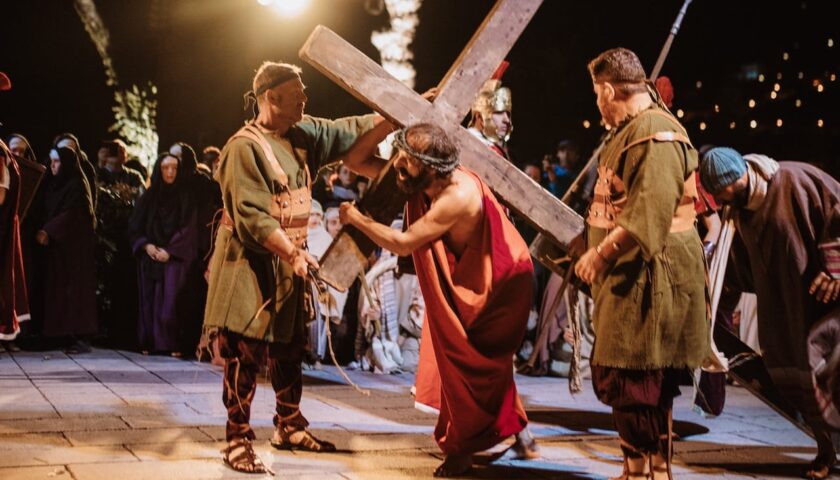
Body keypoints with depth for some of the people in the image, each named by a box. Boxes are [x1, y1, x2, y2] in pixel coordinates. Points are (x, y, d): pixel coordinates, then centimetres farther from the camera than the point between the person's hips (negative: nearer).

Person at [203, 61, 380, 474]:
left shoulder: (304, 134, 7)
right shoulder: (245, 147, -17)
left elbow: (355, 131, 13)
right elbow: (251, 216, -22)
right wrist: (294, 253, -27)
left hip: (288, 263, 8)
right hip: (251, 265, -8)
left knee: (289, 349, 16)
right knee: (246, 352, -5)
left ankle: (289, 427, 30)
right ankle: (238, 441, 2)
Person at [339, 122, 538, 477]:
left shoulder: (457, 195, -33)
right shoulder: (418, 181, -10)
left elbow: (401, 243, -29)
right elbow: (355, 161, -6)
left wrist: (356, 218, -16)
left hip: (501, 281, -9)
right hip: (466, 279, 9)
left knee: (471, 361, -5)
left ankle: (461, 448, 9)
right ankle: (516, 430, 28)